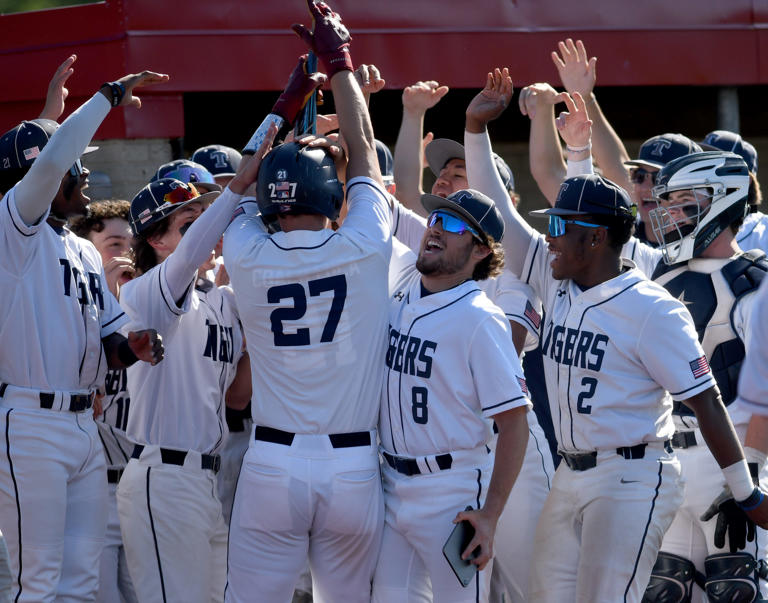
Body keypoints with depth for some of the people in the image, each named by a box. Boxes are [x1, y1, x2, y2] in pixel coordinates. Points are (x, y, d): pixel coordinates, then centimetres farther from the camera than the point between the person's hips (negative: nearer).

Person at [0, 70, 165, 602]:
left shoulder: (86, 253, 19)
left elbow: (105, 341, 21)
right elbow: (51, 161, -23)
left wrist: (129, 348, -3)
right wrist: (112, 95, -14)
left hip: (83, 426, 8)